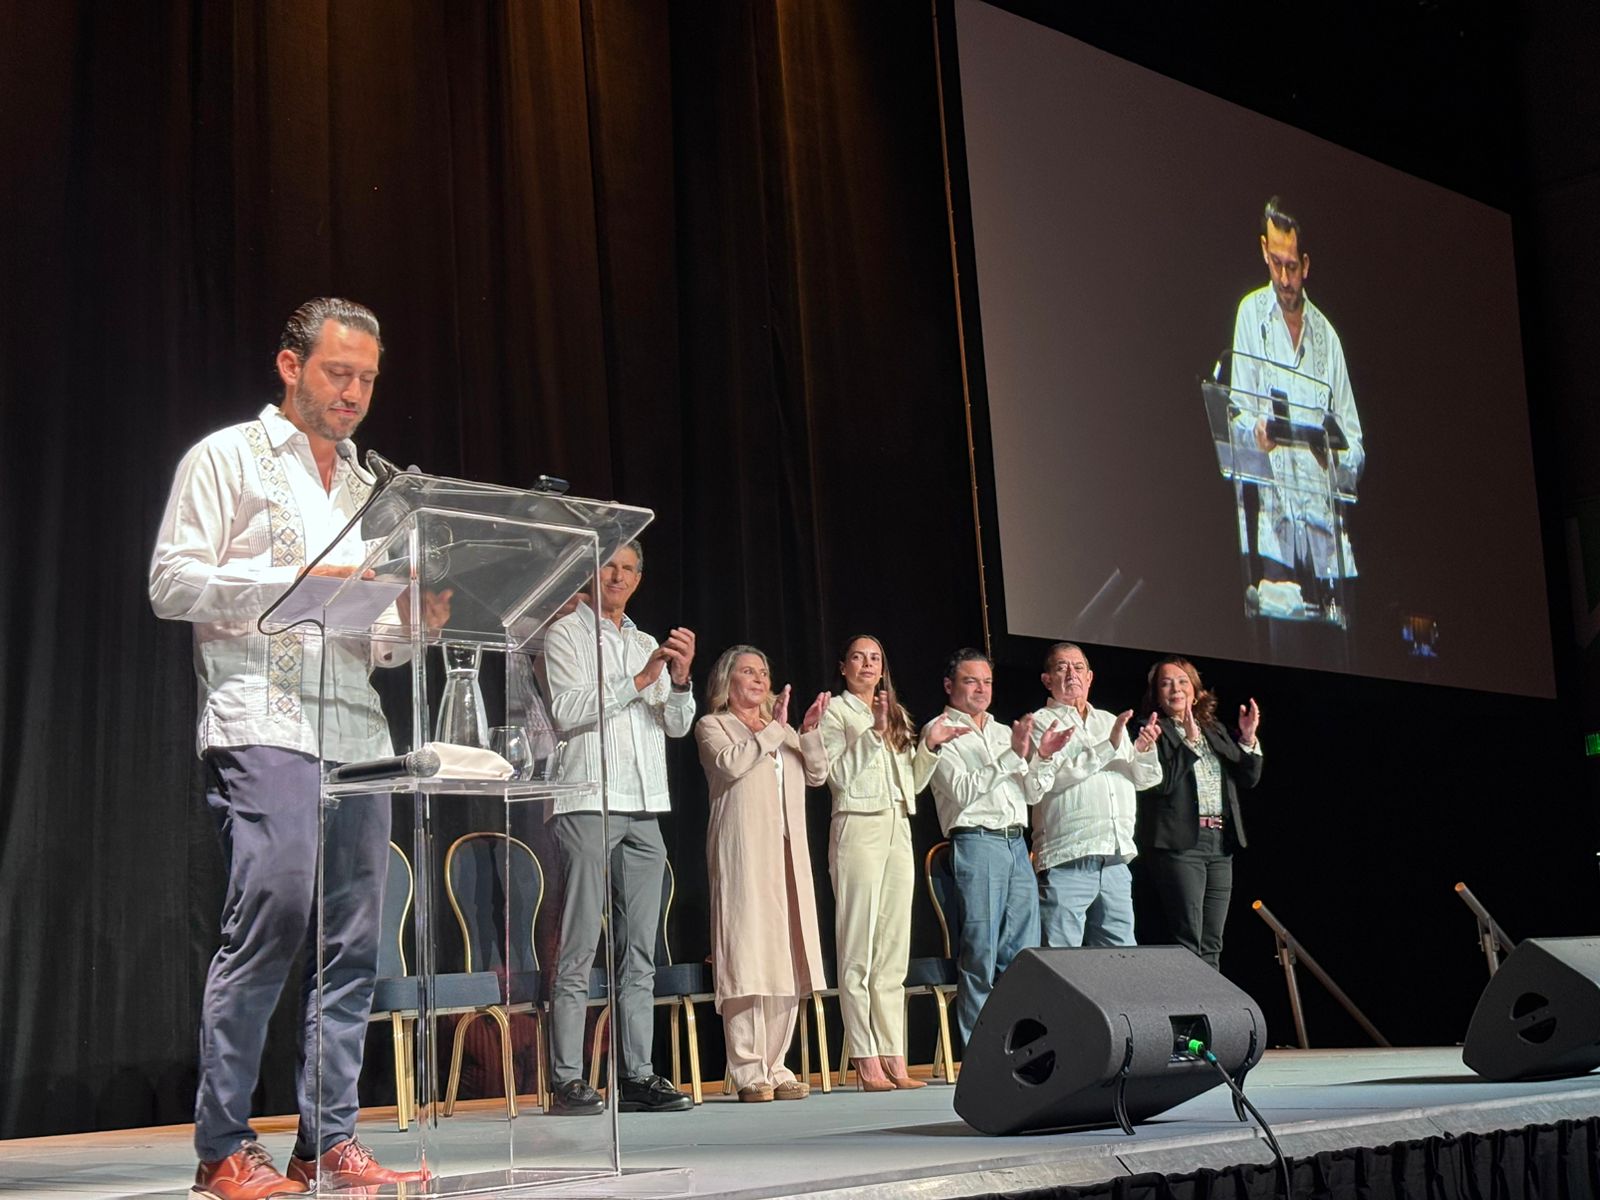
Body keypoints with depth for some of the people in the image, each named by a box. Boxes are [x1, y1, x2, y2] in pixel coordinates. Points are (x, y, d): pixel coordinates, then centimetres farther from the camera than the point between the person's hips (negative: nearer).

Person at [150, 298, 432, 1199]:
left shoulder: (367, 485, 24)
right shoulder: (228, 459, 6)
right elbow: (173, 582, -5)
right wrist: (295, 577, -13)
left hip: (358, 734, 7)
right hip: (264, 728, -6)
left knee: (353, 941, 2)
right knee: (270, 921, -14)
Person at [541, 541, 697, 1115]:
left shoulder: (646, 644, 22)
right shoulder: (567, 634, 5)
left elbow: (678, 725, 15)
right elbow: (567, 711, -9)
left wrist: (680, 679, -4)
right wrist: (639, 680, -12)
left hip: (644, 809, 6)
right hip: (588, 805, -6)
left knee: (639, 952, 4)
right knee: (579, 950, -8)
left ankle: (637, 1077, 6)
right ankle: (568, 1081, -7)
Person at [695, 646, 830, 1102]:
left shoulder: (782, 729, 26)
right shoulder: (712, 726, 8)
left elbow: (817, 775, 14)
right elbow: (730, 763, -12)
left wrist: (809, 733, -1)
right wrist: (772, 729, -8)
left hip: (787, 854, 6)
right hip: (743, 854, -6)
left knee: (785, 959, 2)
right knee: (747, 957, -11)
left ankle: (775, 1066, 6)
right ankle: (749, 1072, -10)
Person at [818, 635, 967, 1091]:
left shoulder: (897, 714, 21)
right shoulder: (835, 711, 3)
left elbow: (913, 782, 19)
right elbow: (838, 774, -9)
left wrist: (930, 747, 4)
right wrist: (874, 732, -16)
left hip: (898, 831, 6)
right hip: (858, 827, -6)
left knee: (894, 952, 4)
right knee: (859, 952, -7)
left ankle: (894, 1058, 5)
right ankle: (866, 1062, -8)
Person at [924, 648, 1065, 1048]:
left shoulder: (1005, 732, 21)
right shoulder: (940, 732, 2)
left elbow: (1032, 795, 18)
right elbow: (961, 790, -11)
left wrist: (1040, 757, -1)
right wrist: (1012, 756, -16)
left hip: (1016, 843, 6)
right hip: (975, 842, -6)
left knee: (1023, 954, 4)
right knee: (981, 955, -7)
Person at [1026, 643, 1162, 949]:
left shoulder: (1111, 722, 22)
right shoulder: (1041, 723, 3)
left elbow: (1145, 779, 18)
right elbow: (1049, 778, -14)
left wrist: (1143, 751, -4)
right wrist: (1107, 748, -16)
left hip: (1115, 863, 6)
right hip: (1066, 864, -6)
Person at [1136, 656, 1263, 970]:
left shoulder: (1215, 730, 19)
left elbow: (1248, 778, 16)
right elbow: (1162, 782, -14)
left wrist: (1248, 739, 1)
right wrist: (1189, 741, -17)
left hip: (1220, 843, 7)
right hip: (1180, 843, -7)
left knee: (1212, 946, 7)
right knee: (1188, 944, -11)